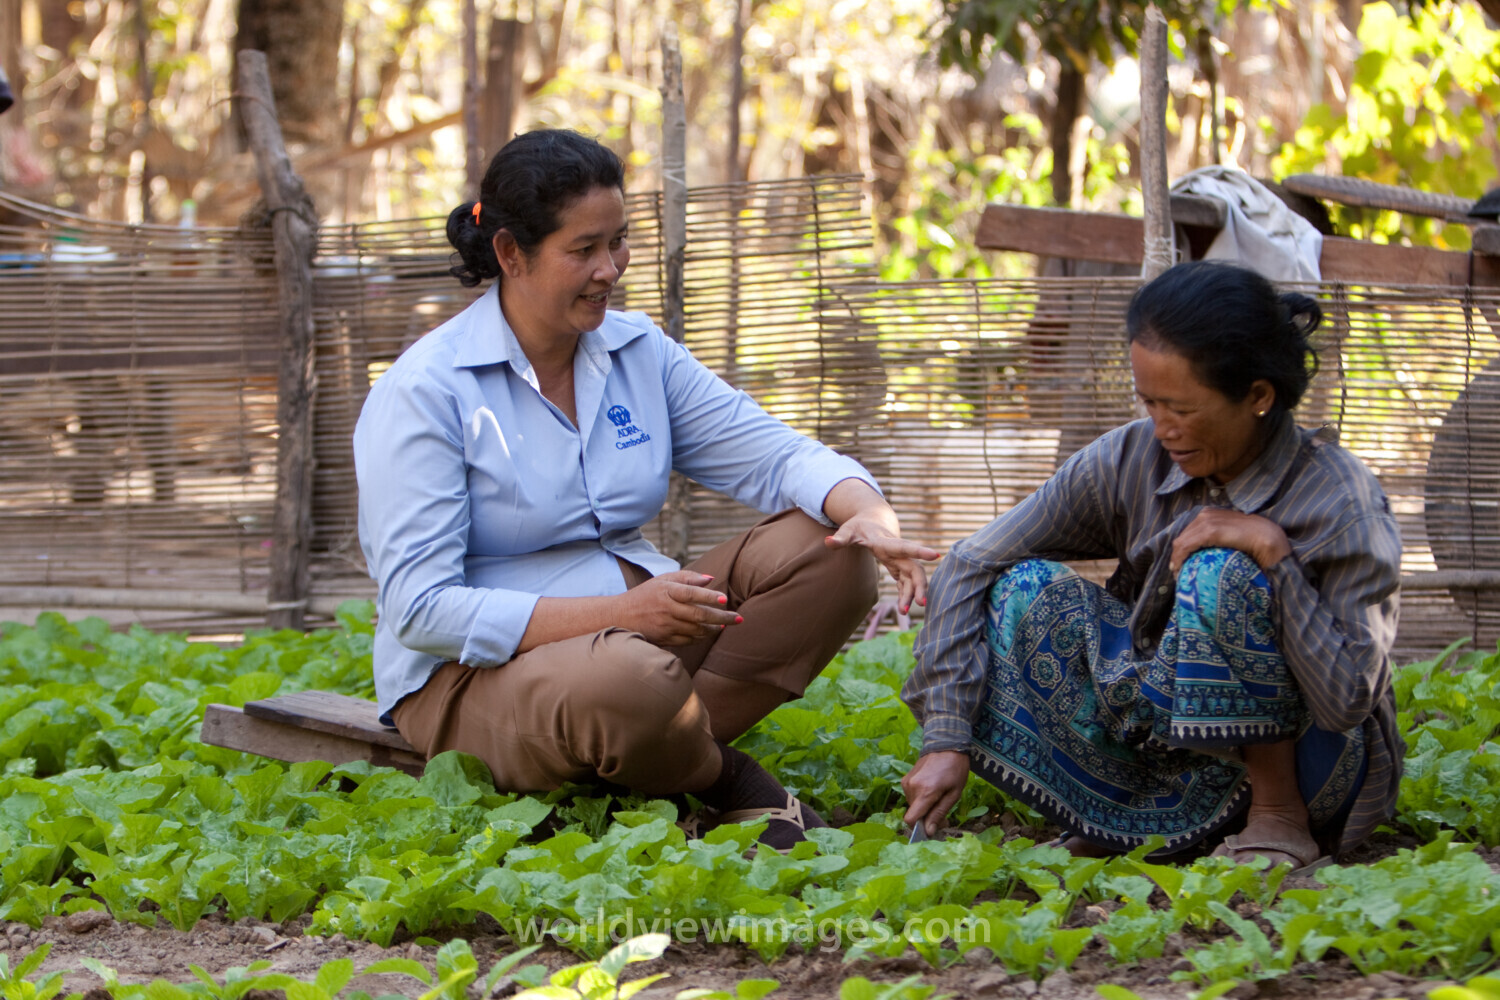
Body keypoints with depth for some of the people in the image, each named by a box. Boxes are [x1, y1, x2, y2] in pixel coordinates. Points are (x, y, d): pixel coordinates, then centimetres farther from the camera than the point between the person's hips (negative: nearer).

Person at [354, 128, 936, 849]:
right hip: (473, 675, -7)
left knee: (828, 553, -11)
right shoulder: (424, 391, -13)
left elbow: (772, 453, 3)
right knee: (628, 681, -40)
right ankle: (728, 785, -6)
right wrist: (620, 613, -27)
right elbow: (419, 608, -19)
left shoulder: (638, 352, 8)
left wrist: (870, 514, -21)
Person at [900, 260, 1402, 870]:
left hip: (1307, 767, -4)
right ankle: (1126, 821, -9)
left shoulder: (1342, 504, -20)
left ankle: (1279, 817, -14)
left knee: (1221, 576, -30)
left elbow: (1346, 702, -26)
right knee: (1018, 594, -16)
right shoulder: (1129, 460, -10)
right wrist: (947, 739, -16)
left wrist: (1274, 553, -31)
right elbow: (972, 564, -8)